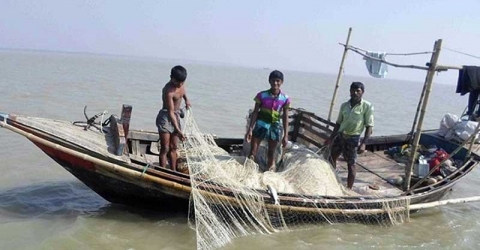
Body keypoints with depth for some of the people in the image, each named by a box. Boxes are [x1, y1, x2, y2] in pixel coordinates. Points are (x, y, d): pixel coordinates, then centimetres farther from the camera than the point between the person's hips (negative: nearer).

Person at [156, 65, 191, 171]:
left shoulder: (180, 84, -4)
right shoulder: (169, 91, -27)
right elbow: (170, 113, -29)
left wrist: (186, 99, 13)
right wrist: (178, 130, -32)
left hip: (176, 116, 8)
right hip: (165, 117, -8)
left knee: (173, 147, 12)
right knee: (165, 148, -8)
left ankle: (173, 172, 18)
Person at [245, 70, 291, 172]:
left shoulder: (285, 99, -5)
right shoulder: (262, 95, -8)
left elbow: (285, 118, 0)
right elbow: (255, 113, -4)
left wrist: (285, 135, -2)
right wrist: (250, 129, -10)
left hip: (275, 127, 1)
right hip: (261, 125, -1)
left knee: (271, 153, 11)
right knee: (252, 153, -1)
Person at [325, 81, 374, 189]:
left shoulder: (367, 106, -8)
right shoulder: (344, 105, 6)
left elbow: (369, 127, -8)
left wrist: (363, 143, -16)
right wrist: (331, 138, 11)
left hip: (353, 138, -5)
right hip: (340, 136, 6)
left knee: (351, 164, 1)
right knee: (331, 158, 13)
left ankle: (349, 189, 10)